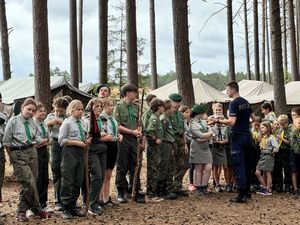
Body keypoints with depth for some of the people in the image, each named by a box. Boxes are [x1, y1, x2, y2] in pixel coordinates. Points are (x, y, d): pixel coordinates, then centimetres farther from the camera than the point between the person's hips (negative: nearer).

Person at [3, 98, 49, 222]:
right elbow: (6, 142, -2)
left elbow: (38, 141, 9)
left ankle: (21, 211, 19)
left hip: (32, 152, 5)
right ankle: (36, 208, 9)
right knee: (29, 183, -10)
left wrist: (47, 140, -7)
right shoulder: (13, 121, -6)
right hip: (18, 155, -5)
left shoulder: (33, 123, 7)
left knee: (27, 184, 7)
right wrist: (11, 157, 2)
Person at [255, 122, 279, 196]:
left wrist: (272, 153, -8)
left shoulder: (271, 138, -12)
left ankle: (268, 190, 7)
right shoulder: (263, 138, 14)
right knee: (257, 172, 5)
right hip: (262, 156, 8)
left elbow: (276, 148, -20)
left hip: (268, 157, -8)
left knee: (267, 173, -1)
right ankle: (264, 187, 17)